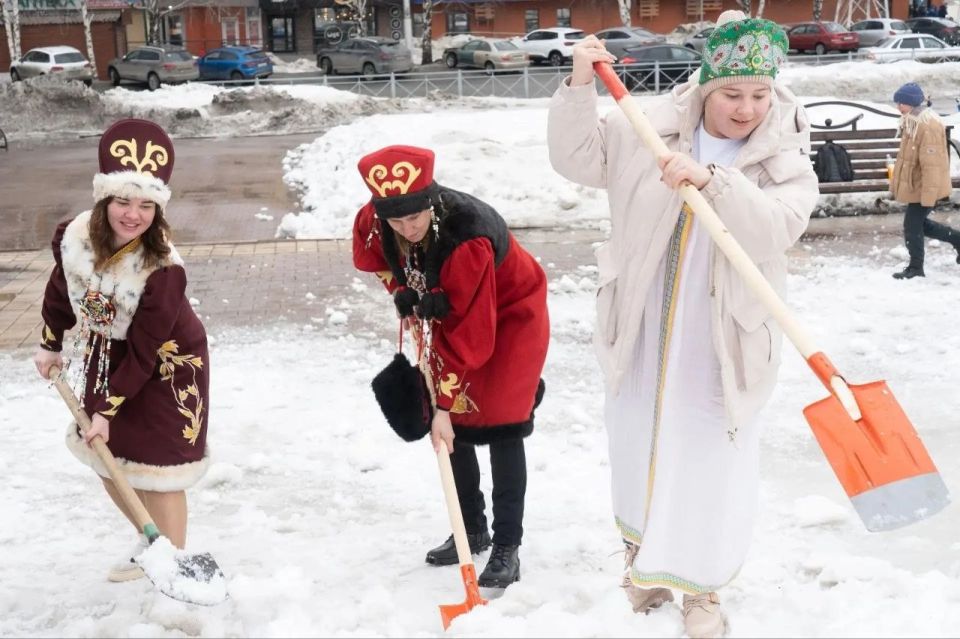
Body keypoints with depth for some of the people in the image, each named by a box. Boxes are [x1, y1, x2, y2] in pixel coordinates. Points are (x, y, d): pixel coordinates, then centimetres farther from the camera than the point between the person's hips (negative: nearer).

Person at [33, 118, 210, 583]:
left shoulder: (163, 271, -34)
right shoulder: (74, 237, -18)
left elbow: (142, 354, -26)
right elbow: (60, 290, 5)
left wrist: (108, 409, -21)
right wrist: (50, 345, 16)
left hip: (164, 369, -7)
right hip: (104, 357, 7)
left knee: (154, 469, -4)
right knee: (104, 455, 17)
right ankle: (149, 542, 39)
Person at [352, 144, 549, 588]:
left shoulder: (468, 238, -40)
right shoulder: (373, 222, -22)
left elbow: (470, 332, -37)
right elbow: (376, 259, 6)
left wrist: (445, 402, -35)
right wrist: (404, 294, -7)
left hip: (510, 315, -6)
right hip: (449, 313, 7)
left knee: (500, 423, -11)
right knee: (451, 424, 6)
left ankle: (507, 546, -2)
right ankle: (471, 530, 21)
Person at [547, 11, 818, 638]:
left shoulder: (787, 161, -10)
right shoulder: (652, 130, -4)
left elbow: (774, 229, -27)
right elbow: (579, 158, -3)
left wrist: (712, 180, -39)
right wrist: (580, 88, -17)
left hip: (721, 346, -2)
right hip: (643, 336, 3)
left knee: (713, 465, 5)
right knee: (640, 446, 20)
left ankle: (701, 585, 29)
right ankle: (645, 551, 47)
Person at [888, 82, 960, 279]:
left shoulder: (928, 126, -24)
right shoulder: (913, 122, 8)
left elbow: (931, 164, -25)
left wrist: (928, 195, -25)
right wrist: (898, 183, 21)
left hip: (923, 187, -10)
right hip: (916, 184, 10)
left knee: (912, 225, -2)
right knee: (919, 223, 17)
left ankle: (916, 268, 11)